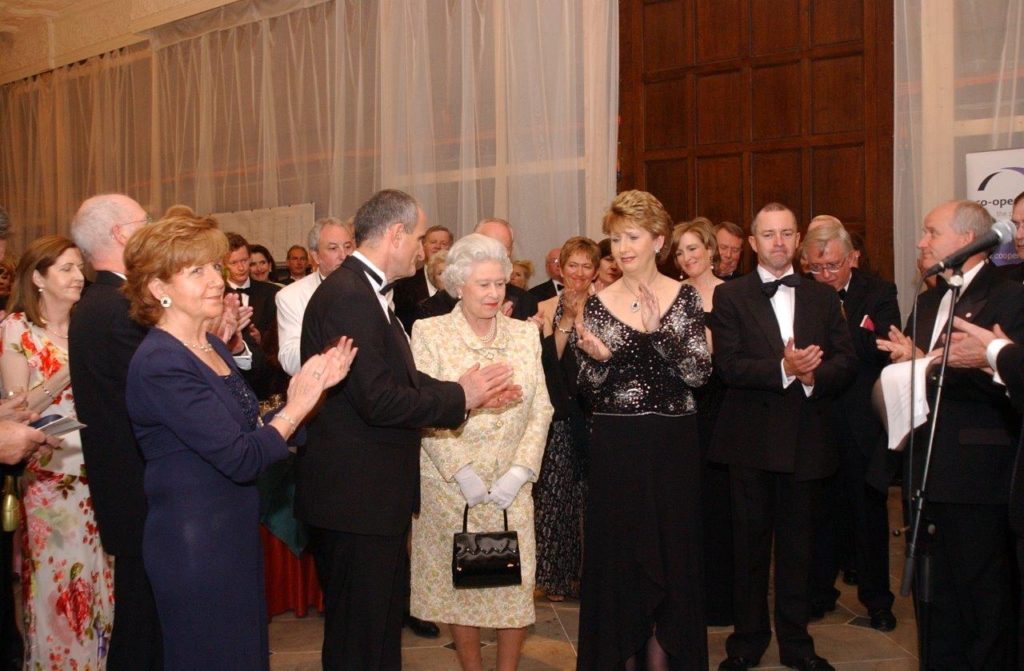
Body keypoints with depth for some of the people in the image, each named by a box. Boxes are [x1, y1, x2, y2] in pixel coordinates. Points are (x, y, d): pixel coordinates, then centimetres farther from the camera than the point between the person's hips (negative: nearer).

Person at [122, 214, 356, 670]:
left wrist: (311, 387, -5)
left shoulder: (213, 347, 9)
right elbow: (240, 459, -25)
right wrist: (296, 406, -14)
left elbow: (250, 433, 5)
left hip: (234, 535, 9)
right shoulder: (160, 365, -20)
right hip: (193, 543, -9)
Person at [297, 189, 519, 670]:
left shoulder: (361, 289, 13)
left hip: (373, 493, 11)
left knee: (383, 625, 22)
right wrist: (459, 397, -15)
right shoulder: (349, 296, -20)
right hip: (356, 497, -11)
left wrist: (473, 392, 2)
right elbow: (378, 400, -26)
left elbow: (402, 380, 10)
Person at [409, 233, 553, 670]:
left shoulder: (525, 334, 7)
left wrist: (519, 472, -7)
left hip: (511, 486, 2)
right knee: (460, 582, 4)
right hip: (450, 486, -2)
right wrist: (462, 474, -13)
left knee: (516, 582, 1)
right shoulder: (430, 333, -3)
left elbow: (540, 410, 4)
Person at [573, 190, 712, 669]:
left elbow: (700, 374, -9)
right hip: (615, 447, 0)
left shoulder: (684, 298, 0)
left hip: (673, 445, 0)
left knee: (671, 555, 7)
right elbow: (588, 388, 1)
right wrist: (597, 357, -19)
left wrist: (657, 329, -20)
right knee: (617, 555, 5)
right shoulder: (598, 303, 2)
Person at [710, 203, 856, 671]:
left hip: (807, 441, 3)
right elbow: (728, 365, -11)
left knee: (798, 545, 11)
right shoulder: (730, 296, 1)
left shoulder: (823, 298, 11)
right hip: (750, 438, -2)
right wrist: (784, 369, -23)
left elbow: (846, 363, 2)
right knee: (750, 544, 7)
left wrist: (812, 374, -17)